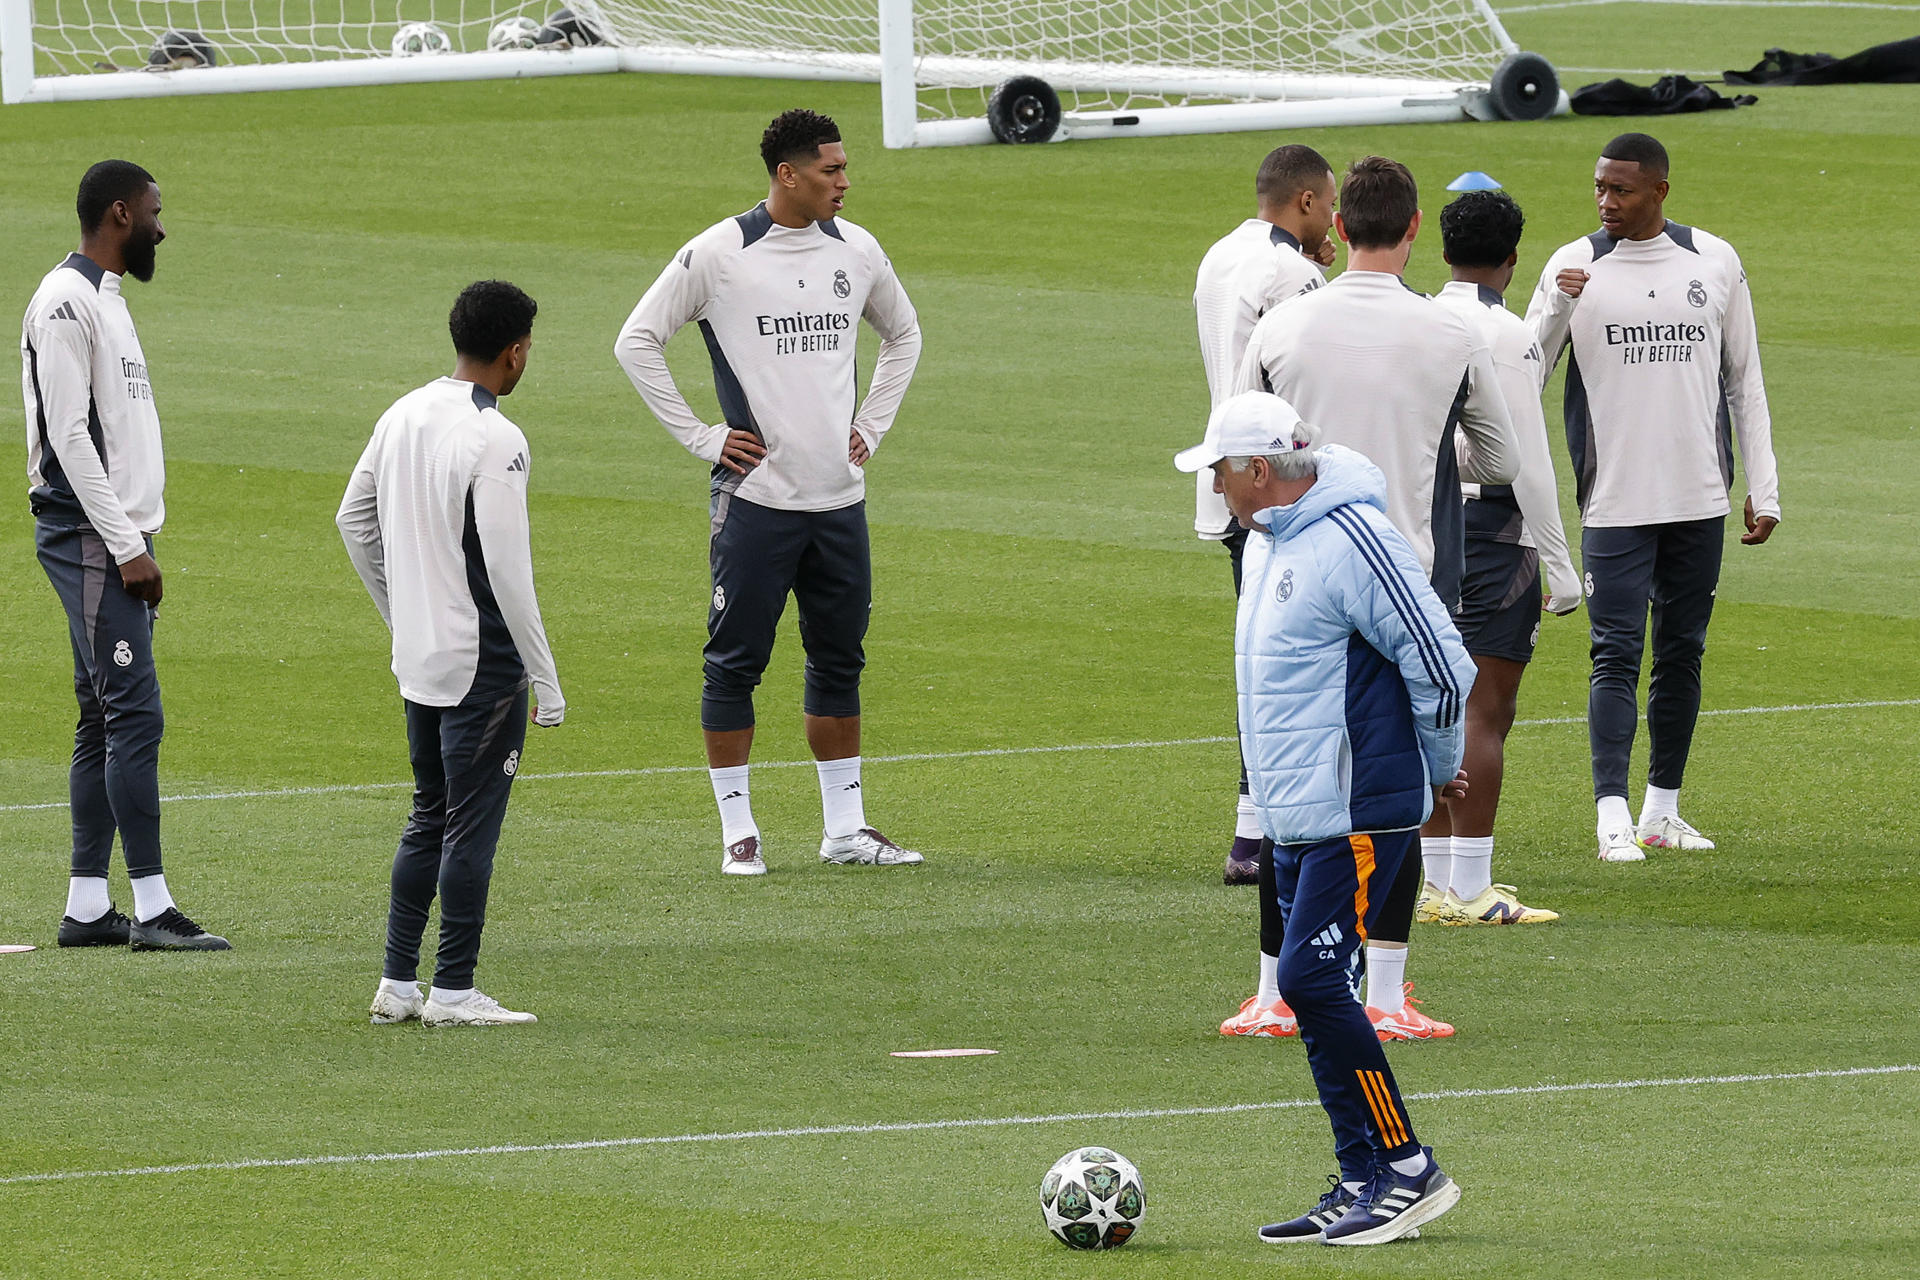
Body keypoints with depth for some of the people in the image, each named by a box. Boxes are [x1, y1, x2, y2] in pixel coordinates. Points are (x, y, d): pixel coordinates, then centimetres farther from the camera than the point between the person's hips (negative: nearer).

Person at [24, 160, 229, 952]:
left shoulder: (106, 300, 18)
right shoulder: (66, 303, -12)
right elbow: (69, 435, -18)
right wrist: (126, 547, -18)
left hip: (117, 539, 10)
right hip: (89, 536, -10)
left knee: (107, 720, 9)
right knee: (134, 714, -13)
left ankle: (87, 907, 10)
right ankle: (152, 908, -14)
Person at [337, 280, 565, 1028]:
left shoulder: (403, 416, 7)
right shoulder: (495, 441, -17)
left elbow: (353, 519, 18)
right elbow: (508, 572, -19)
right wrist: (545, 682, -13)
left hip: (417, 659, 8)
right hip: (484, 667, -8)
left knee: (429, 819, 17)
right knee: (471, 825, -1)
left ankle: (397, 983, 18)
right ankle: (453, 992, 1)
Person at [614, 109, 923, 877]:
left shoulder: (856, 250, 7)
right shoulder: (719, 254, -8)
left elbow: (902, 332, 26)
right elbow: (637, 342, -4)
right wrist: (700, 438, -6)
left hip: (840, 497, 5)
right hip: (756, 495, -5)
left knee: (839, 661, 10)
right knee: (736, 662, -1)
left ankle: (846, 828, 17)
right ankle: (737, 831, 5)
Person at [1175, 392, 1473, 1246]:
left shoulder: (1351, 541, -18)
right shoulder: (1268, 539, 13)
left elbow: (1441, 663, -18)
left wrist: (1440, 766, -3)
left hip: (1360, 814, -10)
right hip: (1295, 815, 10)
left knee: (1313, 978, -14)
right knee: (1314, 990, 8)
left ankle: (1408, 1169, -6)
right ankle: (1363, 1182, 14)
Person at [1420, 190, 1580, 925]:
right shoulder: (1504, 335, -11)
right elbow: (1528, 458, -13)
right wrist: (1560, 565, -9)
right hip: (1492, 526, -7)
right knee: (1486, 714, -6)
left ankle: (1435, 882, 14)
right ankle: (1469, 891, -10)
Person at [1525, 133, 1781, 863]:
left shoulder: (1715, 263, 5)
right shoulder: (1575, 267, 0)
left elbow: (1745, 382, 11)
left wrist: (1763, 489, 8)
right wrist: (1559, 306, -18)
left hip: (1700, 500, 3)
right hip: (1615, 502, -3)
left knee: (1682, 653, 9)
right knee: (1616, 653, -11)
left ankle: (1662, 810, 18)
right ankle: (1613, 816, -15)